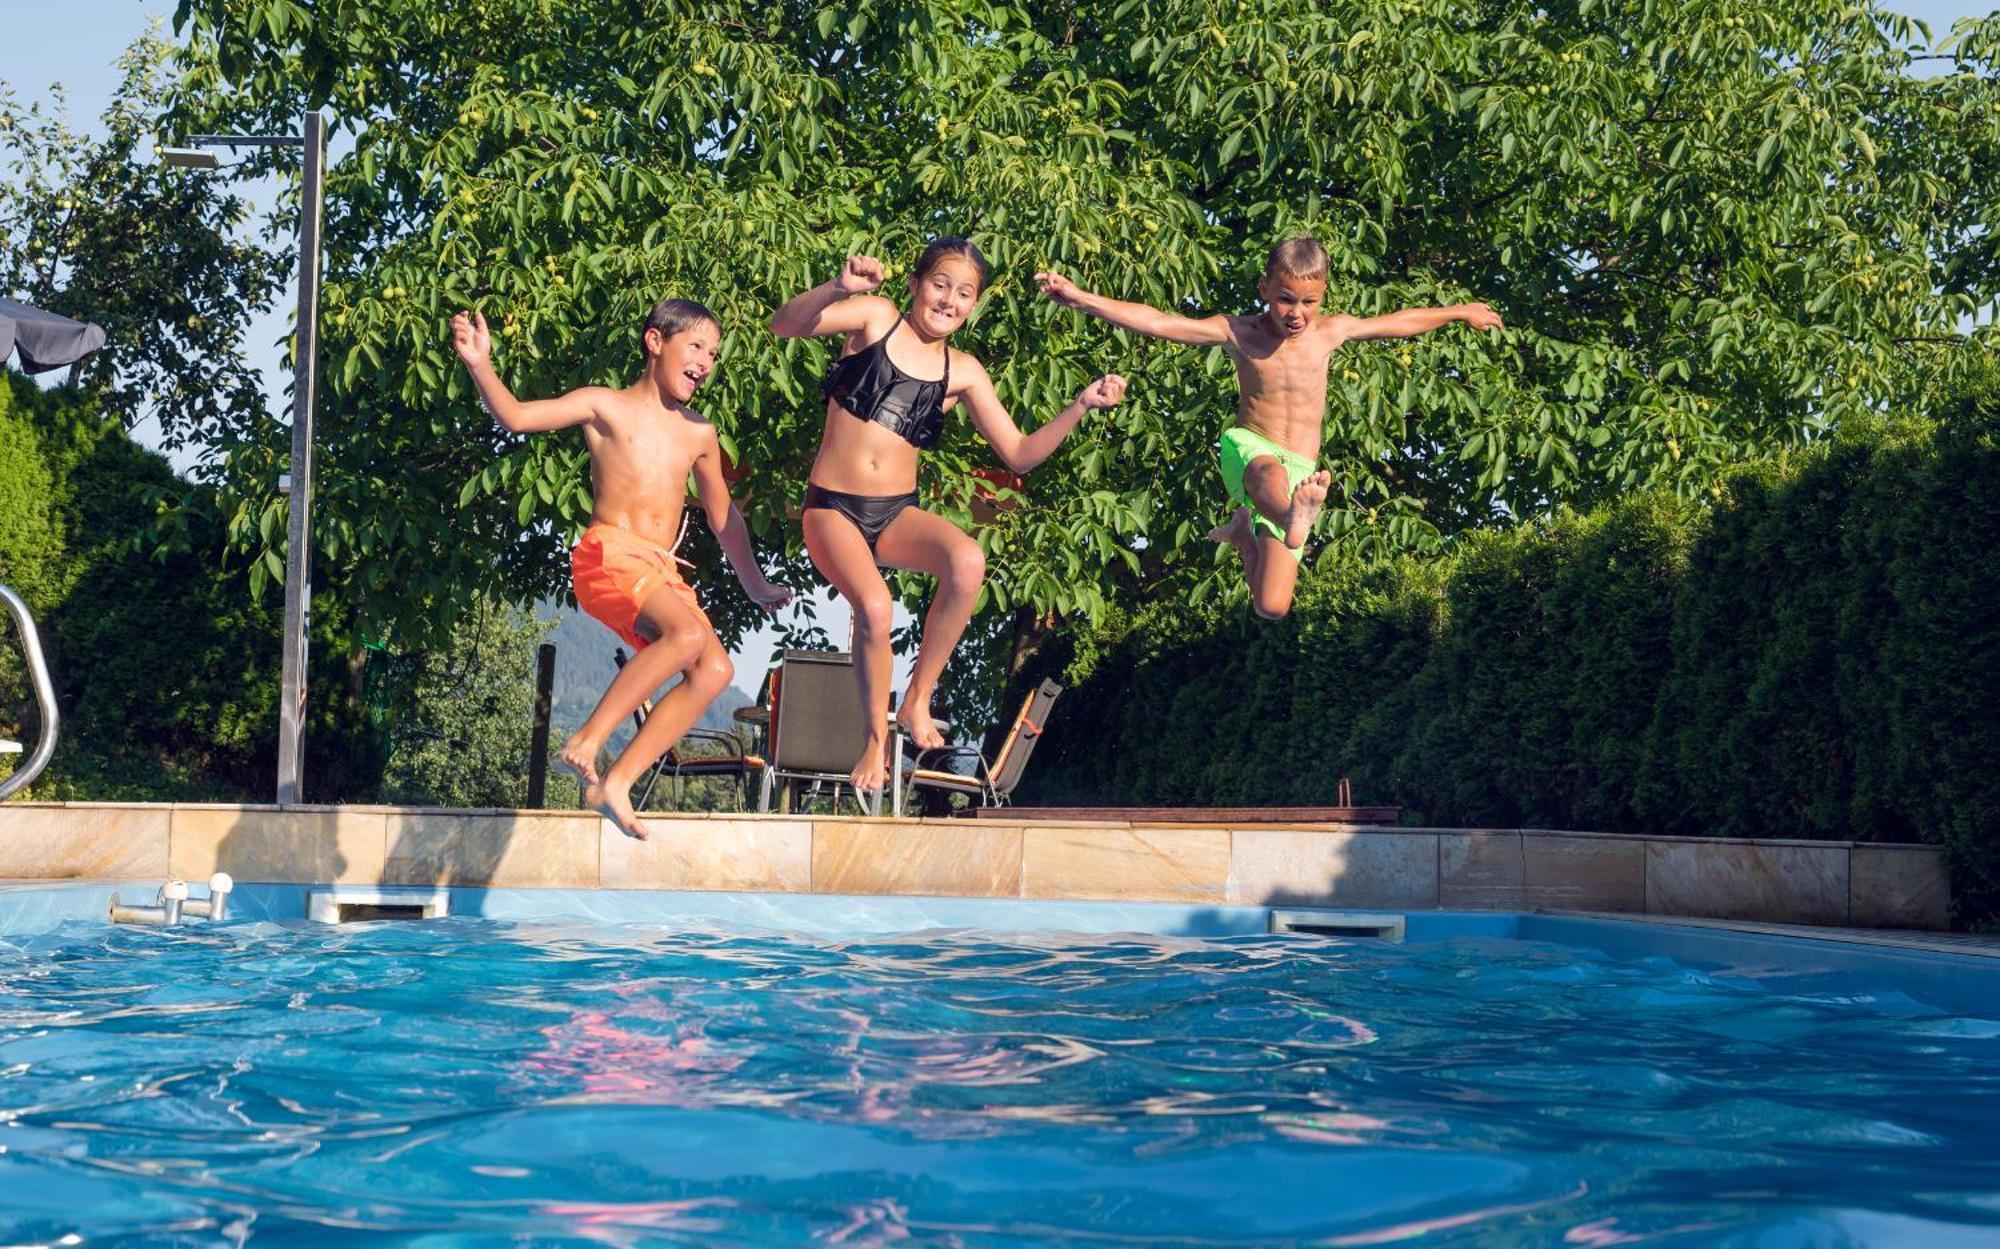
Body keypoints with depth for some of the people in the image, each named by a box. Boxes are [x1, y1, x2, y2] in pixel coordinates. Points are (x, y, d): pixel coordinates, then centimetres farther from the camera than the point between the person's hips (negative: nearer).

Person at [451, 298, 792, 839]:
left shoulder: (699, 434, 20)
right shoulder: (606, 406, 6)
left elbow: (722, 516, 31)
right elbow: (517, 416, -4)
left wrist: (755, 584, 36)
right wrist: (481, 365, -21)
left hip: (662, 571, 6)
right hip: (609, 553, -6)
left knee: (715, 671, -14)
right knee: (688, 634, -31)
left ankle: (617, 781, -11)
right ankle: (585, 741, -24)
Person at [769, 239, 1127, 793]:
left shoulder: (962, 373, 7)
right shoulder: (876, 318, 0)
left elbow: (1020, 455, 8)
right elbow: (784, 325, -13)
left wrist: (1081, 406, -4)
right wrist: (839, 287, -31)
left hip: (897, 513, 3)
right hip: (833, 508, -3)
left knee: (968, 561, -30)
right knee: (874, 607, -30)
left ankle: (918, 698, -12)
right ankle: (875, 739, -5)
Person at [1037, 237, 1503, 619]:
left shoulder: (1330, 331, 4)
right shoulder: (1238, 333, -4)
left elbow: (1402, 322, 20)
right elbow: (1154, 322, -12)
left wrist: (1461, 312, 30)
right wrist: (1079, 297, -21)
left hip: (1299, 472, 3)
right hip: (1247, 449, -3)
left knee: (1272, 606, -5)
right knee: (1271, 474, -43)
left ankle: (1244, 528, 29)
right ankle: (1293, 521, -81)